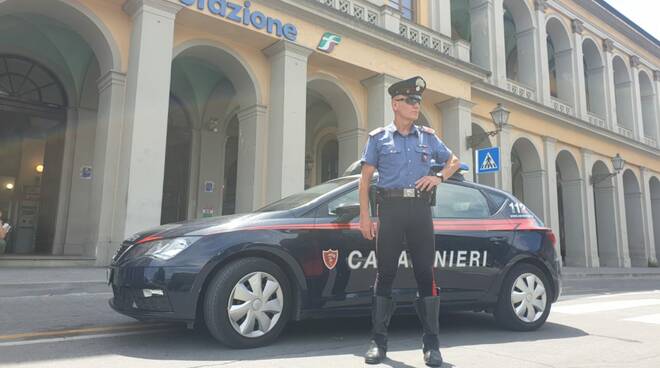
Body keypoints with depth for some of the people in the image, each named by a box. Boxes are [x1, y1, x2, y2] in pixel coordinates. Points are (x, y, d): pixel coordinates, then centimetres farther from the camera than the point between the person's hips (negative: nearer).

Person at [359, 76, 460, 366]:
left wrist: (439, 177, 2)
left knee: (426, 273, 0)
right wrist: (365, 216, -5)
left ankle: (431, 343, 7)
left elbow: (454, 161, 24)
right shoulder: (378, 137, 7)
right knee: (385, 274, 1)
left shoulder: (428, 137, 14)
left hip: (420, 208, 2)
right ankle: (379, 341, 9)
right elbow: (365, 179, 4)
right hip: (391, 208, -2)